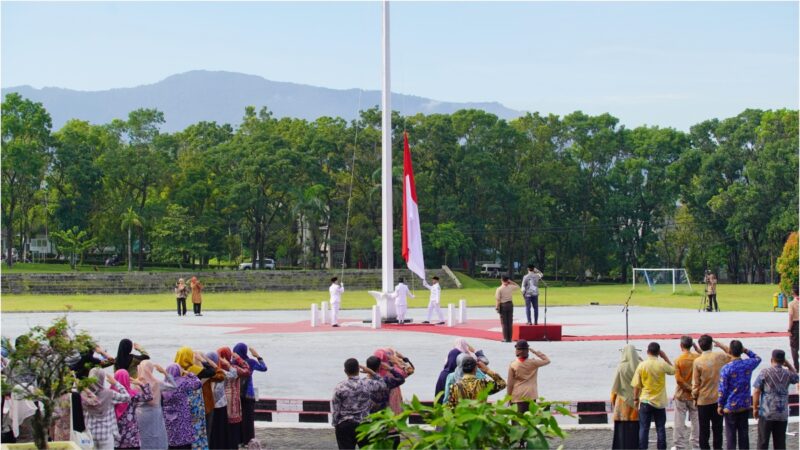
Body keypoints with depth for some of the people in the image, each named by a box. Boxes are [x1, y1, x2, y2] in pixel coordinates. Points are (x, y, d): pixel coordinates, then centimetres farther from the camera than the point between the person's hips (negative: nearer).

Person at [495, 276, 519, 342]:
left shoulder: (499, 289, -11)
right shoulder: (511, 287, -1)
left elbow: (498, 299, -13)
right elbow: (518, 286, 20)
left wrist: (497, 307, -5)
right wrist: (511, 282, 11)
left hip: (503, 305, -3)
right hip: (510, 304, 3)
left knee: (504, 323, 2)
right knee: (510, 322, 8)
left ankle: (505, 338, 0)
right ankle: (510, 338, 9)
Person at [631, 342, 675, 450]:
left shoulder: (642, 365, -8)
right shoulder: (662, 364, -9)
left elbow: (636, 385, -4)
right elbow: (673, 370, 14)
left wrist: (636, 399, 8)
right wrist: (665, 356, 11)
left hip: (645, 401, -1)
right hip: (660, 401, 1)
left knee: (644, 429, 3)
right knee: (661, 428, 8)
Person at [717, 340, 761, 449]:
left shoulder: (726, 369, -17)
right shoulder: (748, 364, -6)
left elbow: (722, 390, -13)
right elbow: (758, 358, 20)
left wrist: (720, 405, -1)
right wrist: (746, 350, 7)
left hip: (730, 407, -4)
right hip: (745, 405, 4)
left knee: (731, 434, 4)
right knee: (743, 432, 12)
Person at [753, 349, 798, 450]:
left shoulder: (765, 373, -7)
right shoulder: (788, 374, 3)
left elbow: (756, 391, -8)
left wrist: (755, 408, 1)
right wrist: (788, 365, 17)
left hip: (766, 413, -3)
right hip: (783, 414, 3)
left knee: (763, 442, 3)